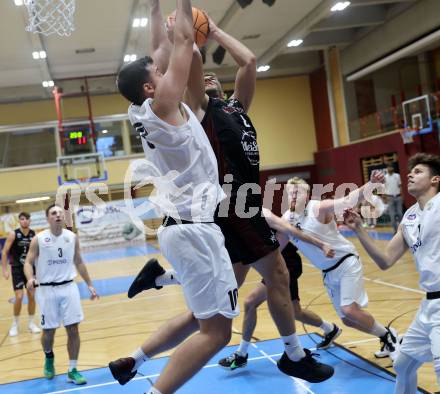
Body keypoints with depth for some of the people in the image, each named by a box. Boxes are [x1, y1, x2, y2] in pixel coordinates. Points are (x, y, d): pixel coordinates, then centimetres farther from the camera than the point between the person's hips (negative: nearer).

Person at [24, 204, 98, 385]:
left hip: (68, 287, 2)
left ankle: (72, 370, 10)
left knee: (73, 329, -2)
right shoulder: (38, 239, -6)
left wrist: (89, 284, 11)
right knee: (48, 331, 7)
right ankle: (49, 358, 39)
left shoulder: (72, 237, 2)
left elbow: (79, 262, 12)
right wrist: (30, 278, -27)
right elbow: (28, 262, -6)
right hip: (46, 290, -2)